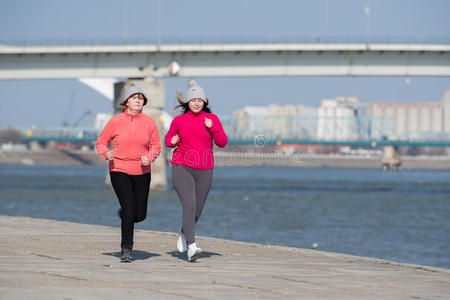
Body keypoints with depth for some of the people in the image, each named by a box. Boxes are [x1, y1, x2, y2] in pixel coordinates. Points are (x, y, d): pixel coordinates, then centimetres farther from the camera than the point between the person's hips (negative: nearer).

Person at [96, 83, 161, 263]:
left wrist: (149, 158, -11)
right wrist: (106, 154, -17)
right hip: (119, 170, -3)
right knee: (129, 209, -14)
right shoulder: (116, 121, -4)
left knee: (140, 215, 4)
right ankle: (126, 249, -2)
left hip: (142, 172, 3)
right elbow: (101, 142, 4)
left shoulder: (149, 122, 2)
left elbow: (156, 146, 9)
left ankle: (124, 215, 41)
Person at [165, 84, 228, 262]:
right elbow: (168, 139, 16)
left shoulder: (212, 119, 3)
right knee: (189, 205, -20)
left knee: (197, 210, 12)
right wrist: (172, 141, -7)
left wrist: (212, 128, -16)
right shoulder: (179, 120, 2)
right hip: (182, 169, -2)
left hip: (204, 171, 3)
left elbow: (222, 143, -1)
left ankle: (184, 233, 45)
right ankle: (191, 248, -26)